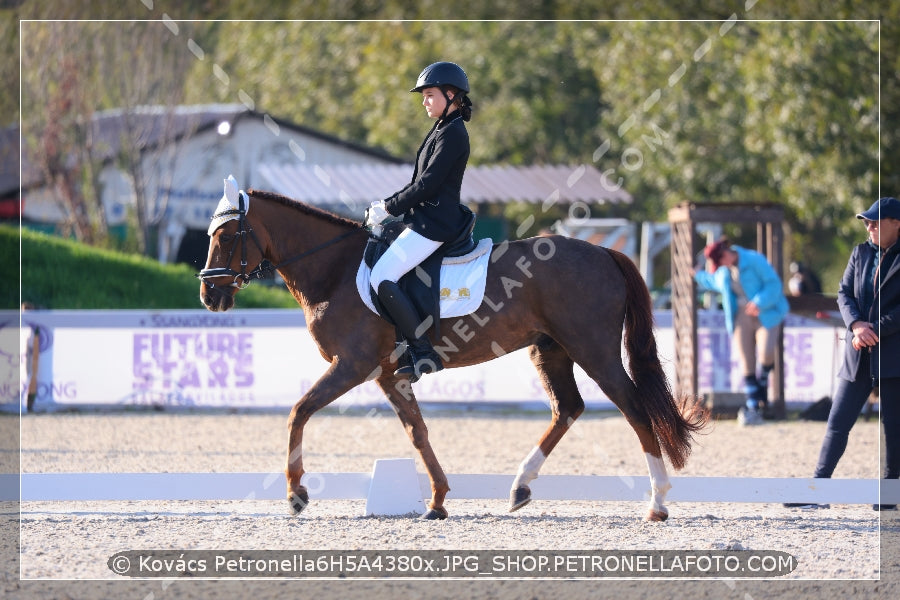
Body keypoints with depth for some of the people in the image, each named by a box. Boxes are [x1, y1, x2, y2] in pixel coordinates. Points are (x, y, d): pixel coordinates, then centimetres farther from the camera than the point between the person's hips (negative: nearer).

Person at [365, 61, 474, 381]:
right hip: (426, 219, 11)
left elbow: (428, 185, -19)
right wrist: (388, 204, 12)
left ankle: (424, 353, -20)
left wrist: (388, 208, -13)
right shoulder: (442, 130, 18)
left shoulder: (453, 134, -14)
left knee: (382, 278, -19)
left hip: (434, 224, -11)